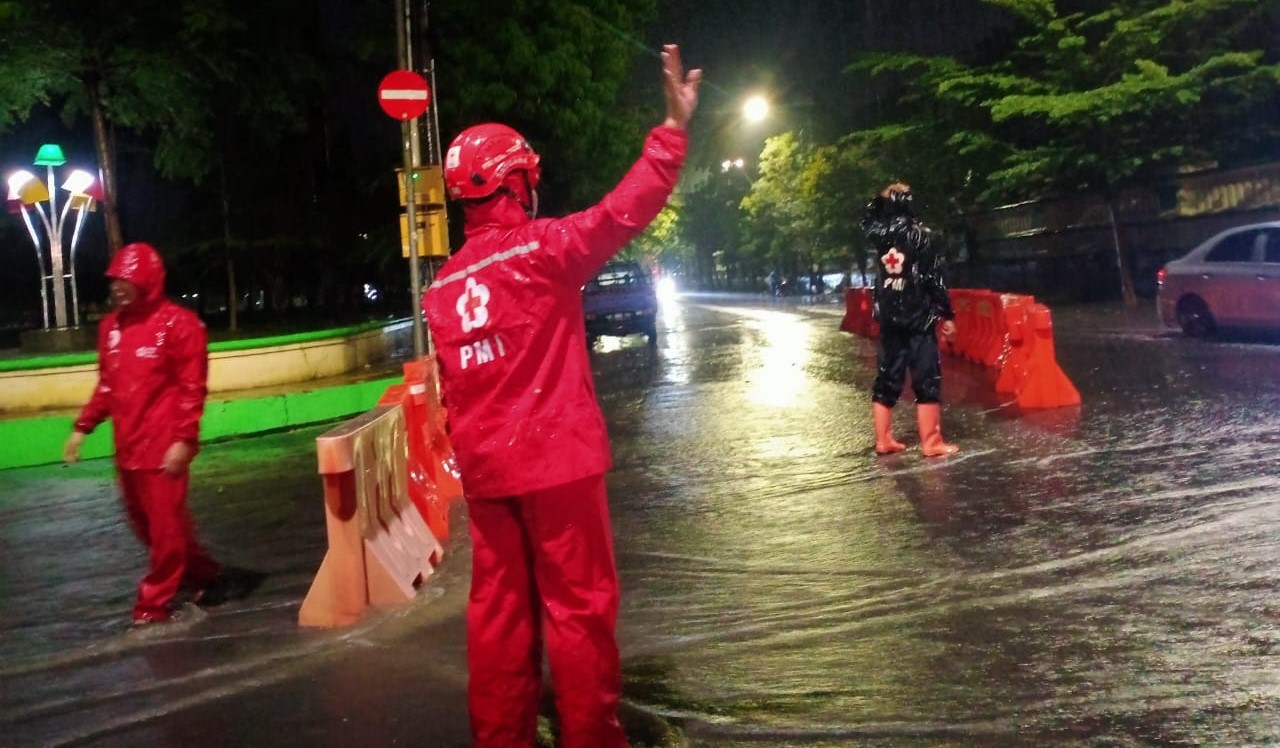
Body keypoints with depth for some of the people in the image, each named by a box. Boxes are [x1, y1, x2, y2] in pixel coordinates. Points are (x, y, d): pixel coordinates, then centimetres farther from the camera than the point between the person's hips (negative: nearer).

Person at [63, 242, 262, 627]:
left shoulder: (179, 323, -9)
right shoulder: (111, 326, 12)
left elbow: (192, 388, -11)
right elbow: (107, 384, 19)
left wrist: (183, 439, -17)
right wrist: (82, 426, 13)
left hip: (163, 444, -7)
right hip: (127, 445, 8)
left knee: (165, 525, 0)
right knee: (144, 524, 15)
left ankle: (156, 603, 11)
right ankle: (205, 577, 30)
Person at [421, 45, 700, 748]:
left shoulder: (442, 284, 9)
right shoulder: (541, 248, -10)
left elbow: (454, 389, 14)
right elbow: (624, 211, -16)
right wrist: (674, 128, -12)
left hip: (486, 468, 6)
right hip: (555, 457, -6)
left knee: (498, 607, 13)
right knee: (579, 606, 3)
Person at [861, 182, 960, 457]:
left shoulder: (878, 234, 3)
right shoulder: (917, 233, -9)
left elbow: (868, 220, 30)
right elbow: (934, 278, -10)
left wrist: (881, 200, 19)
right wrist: (946, 315, -5)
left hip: (889, 318, 5)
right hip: (918, 319, -5)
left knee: (887, 379, 11)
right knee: (927, 380, -1)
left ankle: (884, 440, 13)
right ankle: (931, 442, -1)